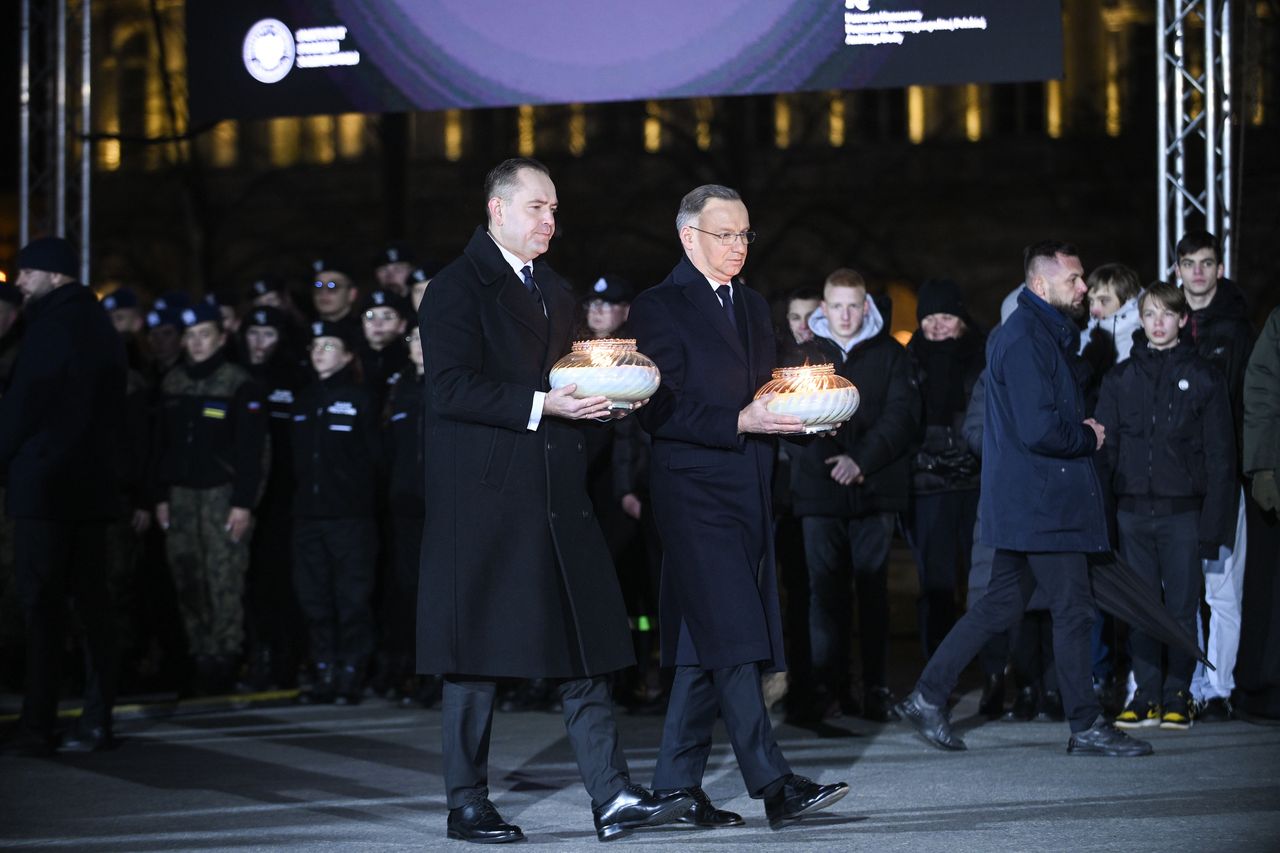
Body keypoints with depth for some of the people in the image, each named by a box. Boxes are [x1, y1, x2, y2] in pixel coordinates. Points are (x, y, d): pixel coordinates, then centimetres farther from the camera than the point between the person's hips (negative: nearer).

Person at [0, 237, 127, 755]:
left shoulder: (51, 327, -11)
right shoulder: (101, 328, 14)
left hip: (45, 485, -8)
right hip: (94, 483, 8)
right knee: (90, 598, 8)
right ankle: (97, 721, 9)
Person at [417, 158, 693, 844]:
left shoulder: (553, 290, 21)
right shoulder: (457, 287, -5)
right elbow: (449, 389, -15)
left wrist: (605, 394, 4)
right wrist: (542, 404, -21)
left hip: (555, 492, 7)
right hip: (484, 496, -7)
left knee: (582, 647, 2)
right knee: (478, 654, -1)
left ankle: (612, 799, 1)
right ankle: (467, 805, 9)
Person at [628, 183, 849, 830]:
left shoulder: (753, 308, 20)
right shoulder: (659, 308, -4)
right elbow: (662, 411, -11)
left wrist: (802, 410, 3)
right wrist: (740, 423, -20)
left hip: (748, 496, 8)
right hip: (694, 492, -8)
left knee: (707, 645, 7)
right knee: (731, 638, -13)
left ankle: (677, 787, 12)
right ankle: (774, 786, -15)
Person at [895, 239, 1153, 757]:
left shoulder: (1044, 334, 17)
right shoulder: (1026, 340, -17)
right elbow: (1040, 430, -24)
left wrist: (1080, 431, 6)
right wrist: (1089, 438, -8)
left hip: (1024, 501, 10)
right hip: (1043, 504, -10)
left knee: (1001, 605, 13)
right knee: (1073, 611, -4)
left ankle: (928, 697, 15)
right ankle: (1087, 728, 3)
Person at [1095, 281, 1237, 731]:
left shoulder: (1203, 378, 3)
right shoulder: (1120, 379, 9)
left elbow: (1220, 455, 1)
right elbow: (1105, 448, 8)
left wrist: (1212, 523, -6)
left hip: (1183, 512, -2)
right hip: (1133, 511, 2)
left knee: (1182, 607, 1)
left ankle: (1177, 697, 9)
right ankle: (1147, 697, 10)